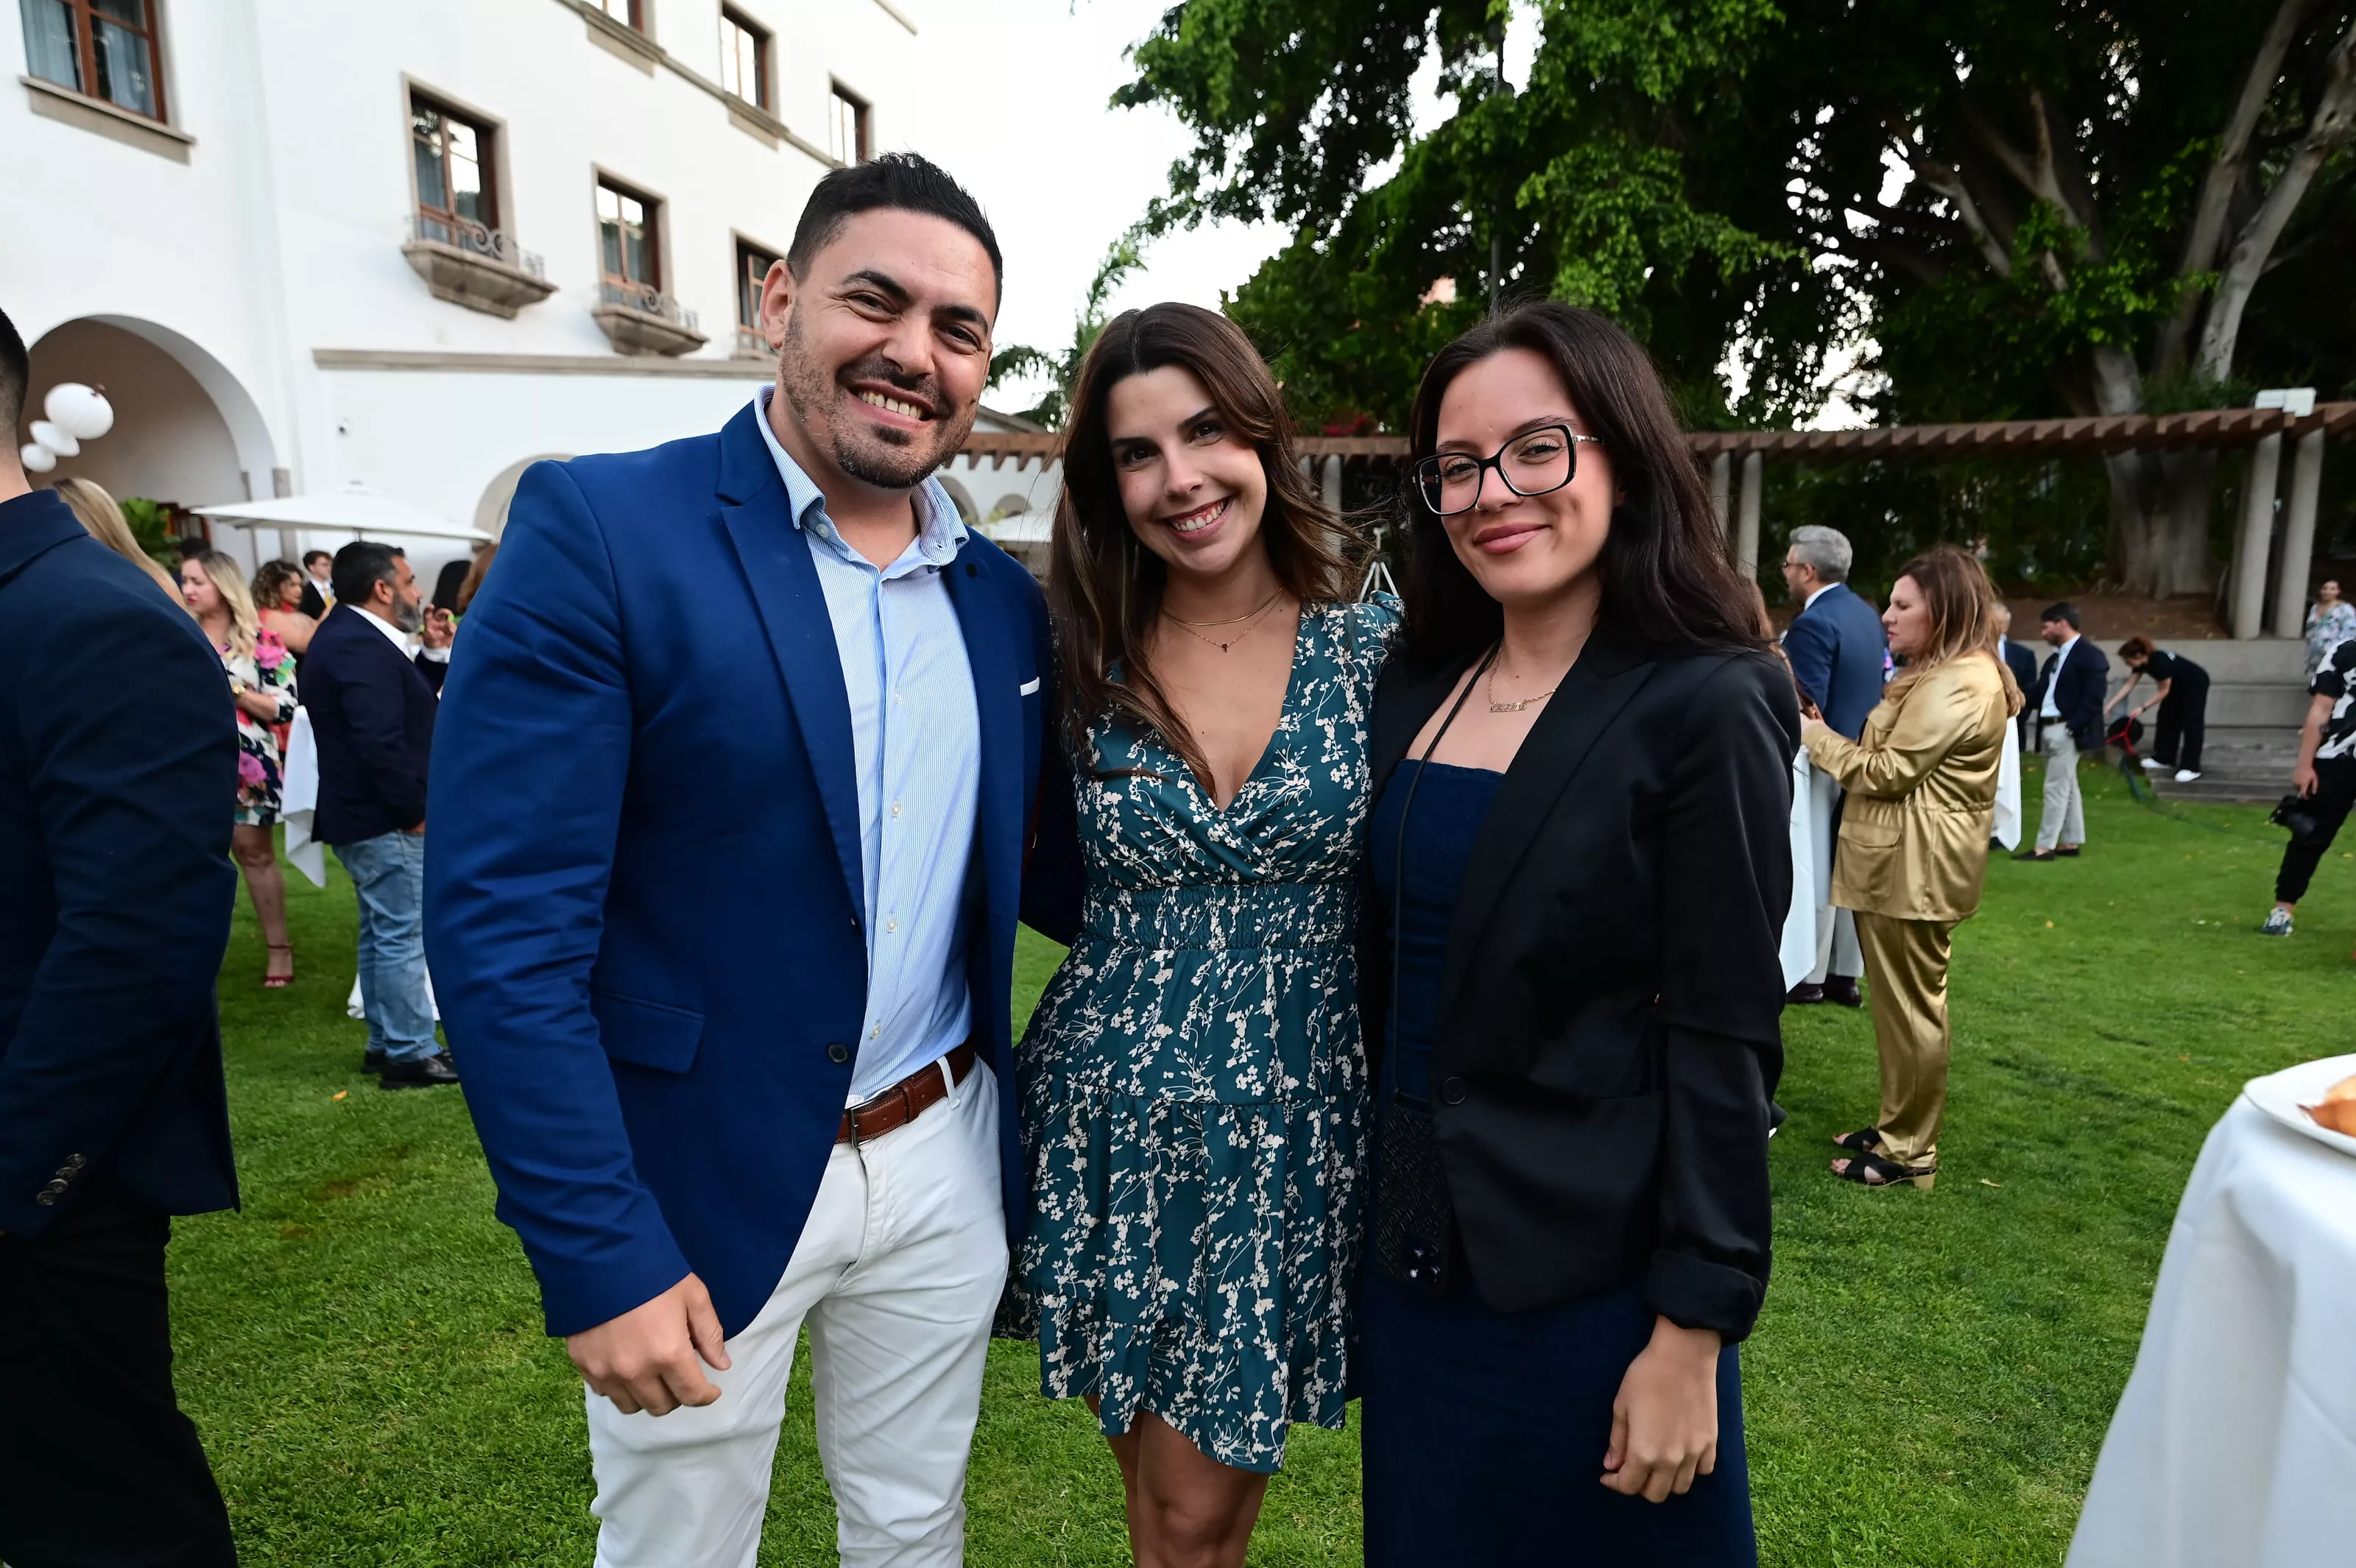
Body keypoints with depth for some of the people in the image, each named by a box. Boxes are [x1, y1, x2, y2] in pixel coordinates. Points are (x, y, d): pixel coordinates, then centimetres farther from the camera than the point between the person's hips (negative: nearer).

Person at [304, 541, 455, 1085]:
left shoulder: (350, 635, 13)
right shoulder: (359, 646, -21)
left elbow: (403, 706, 16)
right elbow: (380, 743, -27)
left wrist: (431, 653, 8)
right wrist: (415, 810, -18)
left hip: (367, 816, 11)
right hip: (385, 820, -11)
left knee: (382, 935, 17)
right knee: (402, 937, -4)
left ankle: (386, 1045, 27)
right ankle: (410, 1056, 4)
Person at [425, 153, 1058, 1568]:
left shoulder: (1008, 599, 3)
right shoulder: (595, 532, -14)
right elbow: (504, 923, -16)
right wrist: (600, 1258, -17)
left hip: (945, 1165, 5)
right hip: (697, 1186, -4)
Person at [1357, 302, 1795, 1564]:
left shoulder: (1703, 707, -15)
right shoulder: (1415, 685, 2)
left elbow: (1723, 1038, -15)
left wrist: (1691, 1335, -14)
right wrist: (1378, 1196, 10)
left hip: (1589, 1277, -5)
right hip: (1415, 1249, 6)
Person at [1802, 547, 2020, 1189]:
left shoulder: (1959, 686, -17)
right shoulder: (1940, 675, 18)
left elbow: (1886, 772, -18)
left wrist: (1811, 732, -9)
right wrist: (1831, 738, 5)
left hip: (1914, 868, -11)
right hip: (1900, 864, 11)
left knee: (1910, 1006, -2)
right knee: (1901, 1002, 17)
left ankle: (1909, 1153, 8)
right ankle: (1898, 1128, 27)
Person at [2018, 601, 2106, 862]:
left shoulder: (2089, 655, -9)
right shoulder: (2054, 658, 17)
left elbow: (2093, 697, -16)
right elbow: (2040, 694, 15)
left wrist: (2072, 726, -21)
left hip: (2067, 731, -9)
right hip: (2049, 730, 9)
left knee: (2056, 788, -8)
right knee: (2068, 787, 14)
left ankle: (2045, 847, -7)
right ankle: (2071, 843, 20)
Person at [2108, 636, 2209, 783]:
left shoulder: (2160, 661, -35)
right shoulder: (2142, 662, -10)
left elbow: (2164, 691, -26)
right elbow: (2129, 685, -5)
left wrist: (2143, 707, -25)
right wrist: (2109, 705, -7)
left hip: (2196, 684, -9)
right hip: (2178, 685, 9)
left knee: (2190, 724, -9)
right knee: (2167, 719, 10)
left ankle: (2191, 768, -7)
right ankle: (2164, 759, 20)